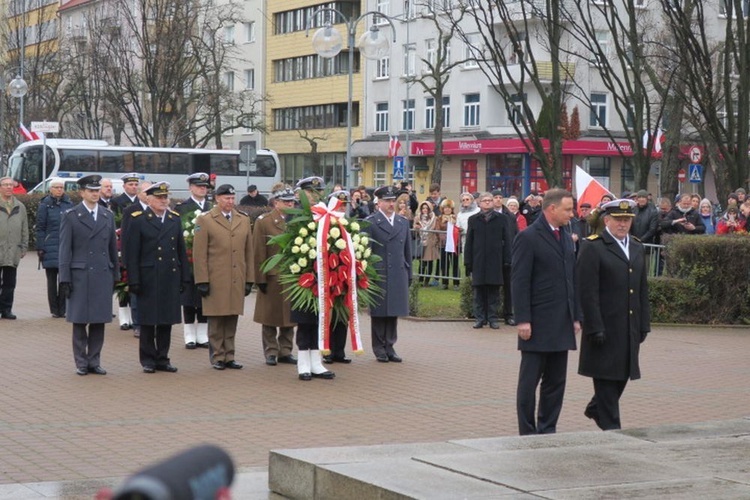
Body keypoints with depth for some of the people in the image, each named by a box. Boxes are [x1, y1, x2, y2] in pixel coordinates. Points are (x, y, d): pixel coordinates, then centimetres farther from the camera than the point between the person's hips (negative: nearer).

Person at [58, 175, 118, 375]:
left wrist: (116, 274, 11)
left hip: (103, 276, 3)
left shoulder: (108, 216, 12)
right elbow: (65, 250, -2)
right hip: (80, 275, -3)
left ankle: (94, 361, 12)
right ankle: (81, 363, 9)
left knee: (99, 321, 4)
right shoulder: (71, 216, 0)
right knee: (80, 321, 1)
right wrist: (65, 279, -7)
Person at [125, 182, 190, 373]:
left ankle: (162, 359, 16)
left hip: (171, 278, 4)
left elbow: (181, 250, 13)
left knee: (167, 321, 7)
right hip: (148, 280, -4)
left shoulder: (175, 219, 11)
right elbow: (132, 254, -5)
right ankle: (148, 360, 11)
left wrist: (184, 277, 9)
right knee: (148, 321, 2)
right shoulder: (138, 220, -2)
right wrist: (134, 281, -10)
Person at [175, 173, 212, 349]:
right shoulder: (181, 208, 0)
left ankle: (202, 336, 14)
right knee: (189, 299, 2)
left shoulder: (213, 208, 10)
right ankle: (190, 337, 8)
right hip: (189, 260, -3)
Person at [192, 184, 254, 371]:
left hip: (237, 281, 4)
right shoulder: (205, 220, 0)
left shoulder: (244, 220, 13)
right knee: (216, 319, 1)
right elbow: (199, 254, -3)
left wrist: (249, 280, 10)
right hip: (215, 281, -4)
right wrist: (202, 281, -8)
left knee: (232, 319, 6)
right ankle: (217, 357, 8)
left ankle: (229, 356, 13)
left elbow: (249, 252, 14)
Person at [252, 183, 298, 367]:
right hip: (272, 278, -4)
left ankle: (285, 351, 17)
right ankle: (271, 352, 12)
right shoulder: (263, 221, -3)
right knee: (270, 318, 4)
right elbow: (258, 253, -6)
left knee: (289, 317, 8)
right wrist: (260, 279, -10)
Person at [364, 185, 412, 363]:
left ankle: (389, 346, 14)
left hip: (398, 275, 4)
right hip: (378, 274, -4)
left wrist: (409, 273, 14)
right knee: (379, 313, 1)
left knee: (394, 312, 6)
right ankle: (379, 349, 9)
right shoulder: (370, 223, -2)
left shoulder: (403, 222, 14)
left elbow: (407, 250, 17)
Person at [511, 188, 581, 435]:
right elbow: (519, 282, -12)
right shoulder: (528, 238, -9)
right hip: (538, 324, -7)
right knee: (529, 381, 1)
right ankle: (527, 433, 6)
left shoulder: (566, 238, 14)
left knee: (556, 382, 10)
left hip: (561, 325, 7)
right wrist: (523, 320, -17)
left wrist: (575, 317, 14)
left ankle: (547, 431, 18)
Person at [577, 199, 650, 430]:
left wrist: (644, 324, 12)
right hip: (605, 327, -7)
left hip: (629, 328, 7)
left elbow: (643, 290, 17)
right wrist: (595, 327, -17)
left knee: (622, 374, 13)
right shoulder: (593, 247, -8)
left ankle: (595, 409, 34)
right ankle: (610, 425, 7)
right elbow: (587, 291, -13)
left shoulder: (637, 248, 15)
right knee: (606, 377, 0)